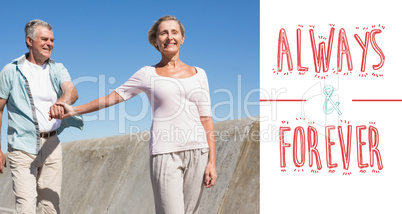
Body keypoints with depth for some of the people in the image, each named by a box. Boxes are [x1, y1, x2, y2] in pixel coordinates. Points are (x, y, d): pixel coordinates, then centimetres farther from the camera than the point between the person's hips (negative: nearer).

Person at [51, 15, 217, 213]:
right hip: (165, 153, -2)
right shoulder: (148, 74, 7)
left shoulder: (198, 74, 12)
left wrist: (212, 161, 2)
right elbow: (114, 97, 15)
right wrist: (75, 110, 14)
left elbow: (206, 119, 9)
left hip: (196, 152, 3)